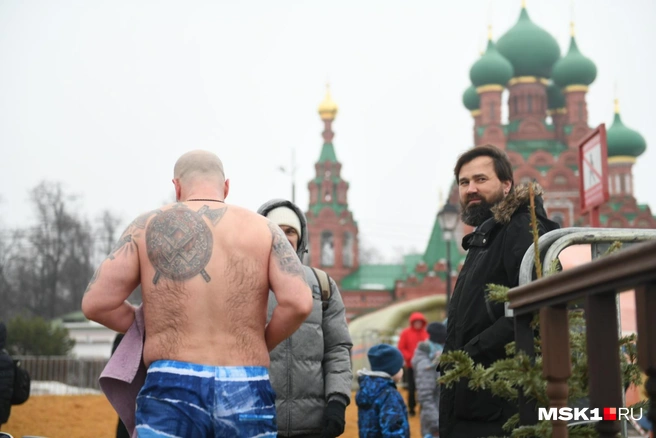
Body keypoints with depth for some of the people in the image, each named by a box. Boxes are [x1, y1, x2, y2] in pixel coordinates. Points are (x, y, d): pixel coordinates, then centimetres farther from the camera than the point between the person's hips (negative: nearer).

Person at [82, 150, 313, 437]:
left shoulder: (149, 226, 8)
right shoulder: (263, 229, 9)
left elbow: (96, 303, 1)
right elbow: (299, 302, -5)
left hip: (172, 396, -1)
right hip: (247, 399, 2)